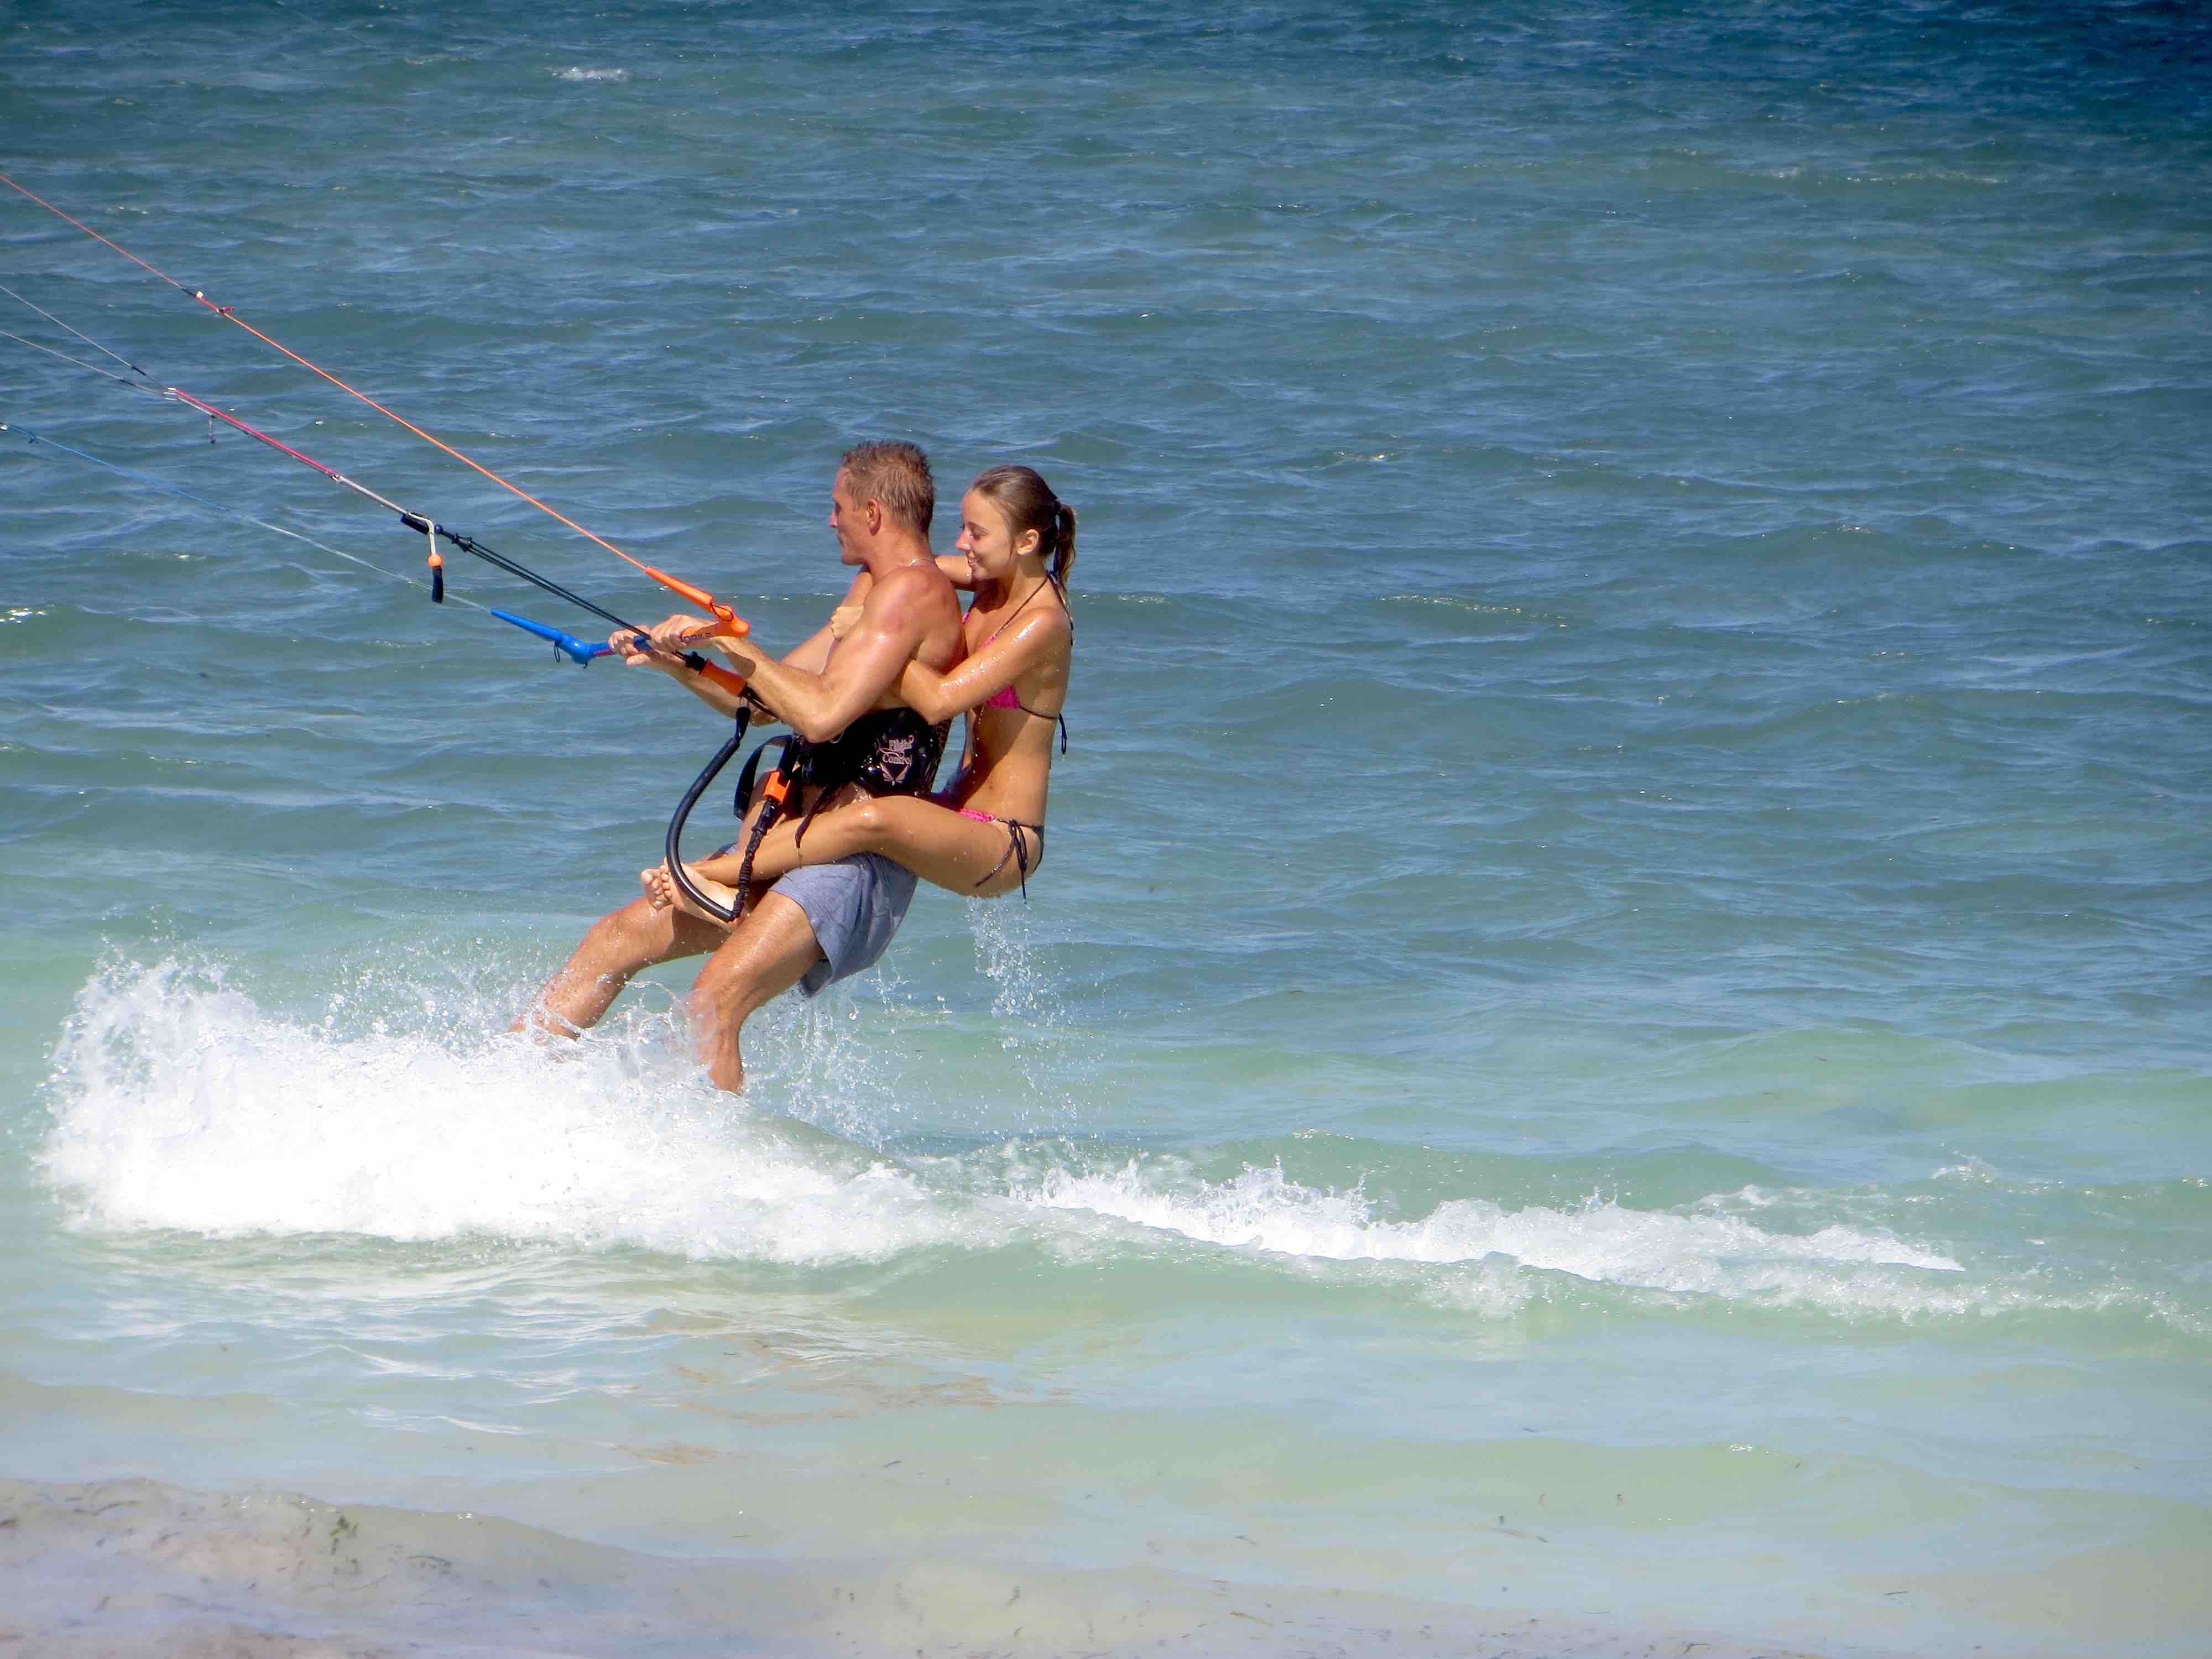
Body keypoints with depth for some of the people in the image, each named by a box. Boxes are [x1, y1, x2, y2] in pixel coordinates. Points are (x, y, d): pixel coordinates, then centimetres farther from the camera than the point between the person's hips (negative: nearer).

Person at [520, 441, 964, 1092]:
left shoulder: (911, 590, -14)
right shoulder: (875, 590, 20)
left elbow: (824, 715, -25)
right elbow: (766, 703, 26)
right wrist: (676, 662, 13)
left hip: (858, 862, -11)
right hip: (791, 844, 11)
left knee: (714, 1002, -25)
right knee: (617, 939, 9)